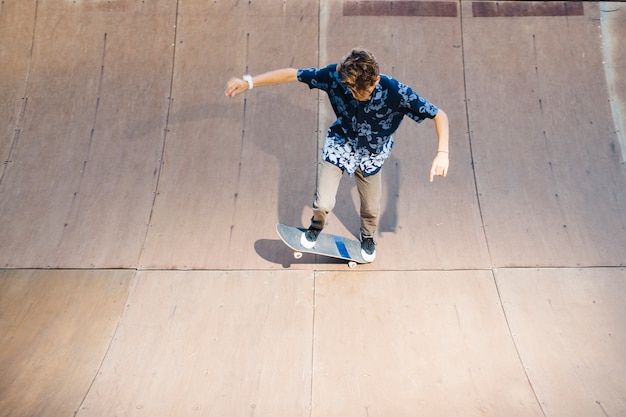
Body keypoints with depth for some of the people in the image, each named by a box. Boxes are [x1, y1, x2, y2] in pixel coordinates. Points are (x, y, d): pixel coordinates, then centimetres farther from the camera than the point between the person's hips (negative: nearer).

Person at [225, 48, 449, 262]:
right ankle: (316, 226, 31)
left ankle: (367, 237, 53)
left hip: (371, 154, 0)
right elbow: (292, 74, -22)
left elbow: (439, 115, -28)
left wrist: (443, 153, -43)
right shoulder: (335, 75, -31)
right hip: (339, 145, 0)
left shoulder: (396, 92, -35)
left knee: (371, 208, 15)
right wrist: (248, 82, -23)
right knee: (323, 204, -9)